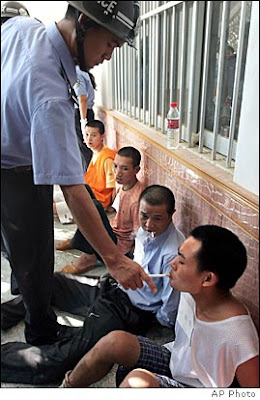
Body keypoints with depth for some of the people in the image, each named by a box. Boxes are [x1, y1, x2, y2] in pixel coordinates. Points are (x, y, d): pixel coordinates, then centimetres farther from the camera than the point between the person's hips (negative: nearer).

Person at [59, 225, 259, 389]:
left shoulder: (236, 335, -33)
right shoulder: (190, 292, -13)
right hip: (174, 361, 6)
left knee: (140, 381, -33)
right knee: (116, 341, -15)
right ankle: (66, 389, 8)